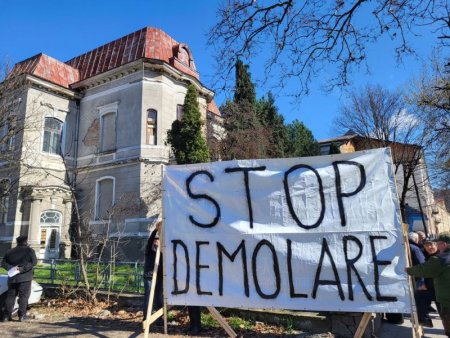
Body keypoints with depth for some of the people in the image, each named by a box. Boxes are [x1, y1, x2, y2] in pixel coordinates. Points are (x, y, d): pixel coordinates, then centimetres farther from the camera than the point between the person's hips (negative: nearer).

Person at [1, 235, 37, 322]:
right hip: (25, 278, -4)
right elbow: (34, 262, -13)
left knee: (10, 296, 11)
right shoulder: (29, 250, -2)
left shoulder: (9, 251, 13)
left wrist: (11, 268, -5)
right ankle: (22, 315, -2)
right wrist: (24, 268, -11)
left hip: (12, 278, 4)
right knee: (24, 296, 0)